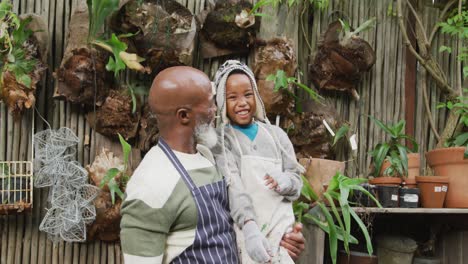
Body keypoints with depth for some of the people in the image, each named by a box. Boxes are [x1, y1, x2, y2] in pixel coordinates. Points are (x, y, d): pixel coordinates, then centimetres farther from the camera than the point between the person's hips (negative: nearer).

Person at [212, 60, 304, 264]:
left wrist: (285, 182, -15)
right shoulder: (219, 141, -4)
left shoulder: (276, 135, 8)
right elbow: (232, 188, -18)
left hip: (280, 233, 3)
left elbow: (296, 180, 8)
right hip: (243, 235, -3)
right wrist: (249, 227, -34)